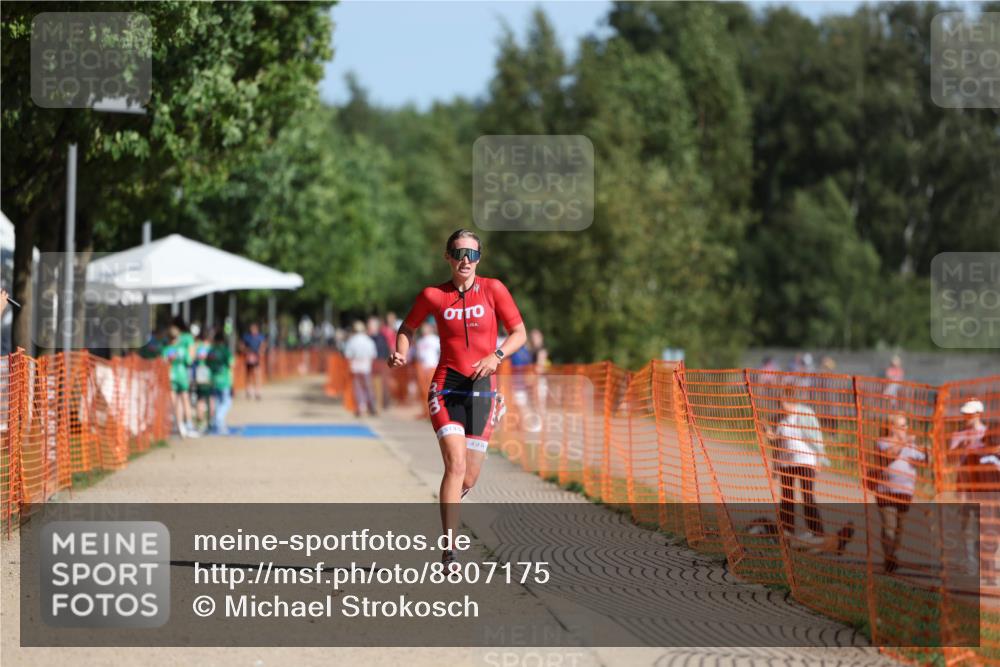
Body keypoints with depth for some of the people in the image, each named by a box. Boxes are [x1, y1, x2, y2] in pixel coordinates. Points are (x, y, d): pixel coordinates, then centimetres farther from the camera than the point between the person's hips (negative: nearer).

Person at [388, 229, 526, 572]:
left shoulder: (492, 289, 1)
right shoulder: (433, 296, 2)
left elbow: (519, 333, 3)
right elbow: (408, 327, 17)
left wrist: (496, 355, -15)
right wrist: (401, 353, -3)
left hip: (482, 389, 2)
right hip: (446, 386, -2)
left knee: (469, 478, 3)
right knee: (456, 464, -19)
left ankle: (449, 501, 40)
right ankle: (449, 549, -16)